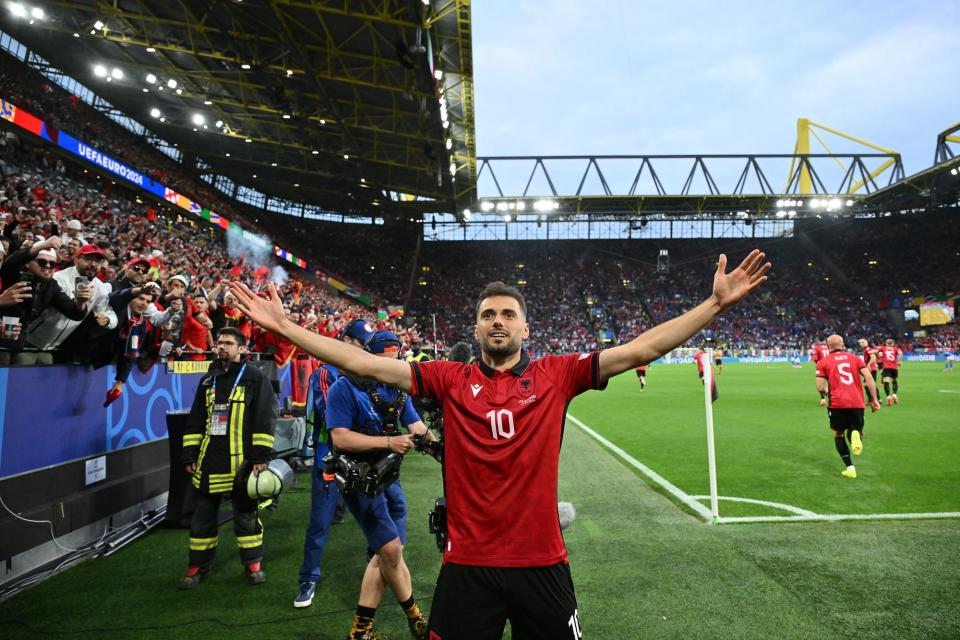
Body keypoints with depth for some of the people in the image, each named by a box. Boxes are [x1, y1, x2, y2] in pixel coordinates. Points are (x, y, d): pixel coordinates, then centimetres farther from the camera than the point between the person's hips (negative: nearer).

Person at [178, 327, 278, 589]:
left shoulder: (254, 377, -4)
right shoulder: (208, 380, 13)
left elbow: (265, 418, -9)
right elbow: (195, 421, 16)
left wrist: (261, 455, -13)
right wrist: (190, 456, 10)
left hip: (241, 460, -5)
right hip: (209, 460, 5)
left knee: (246, 513, 6)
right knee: (203, 516, 12)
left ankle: (254, 564, 20)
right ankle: (198, 567, 26)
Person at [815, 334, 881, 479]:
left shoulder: (823, 362, 7)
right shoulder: (855, 358, 15)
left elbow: (820, 387, 0)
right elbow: (869, 378, 2)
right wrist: (874, 399, 5)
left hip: (838, 403, -2)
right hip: (857, 403, 2)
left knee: (839, 434, 18)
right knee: (854, 431, 20)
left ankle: (850, 468, 8)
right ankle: (856, 434, -18)